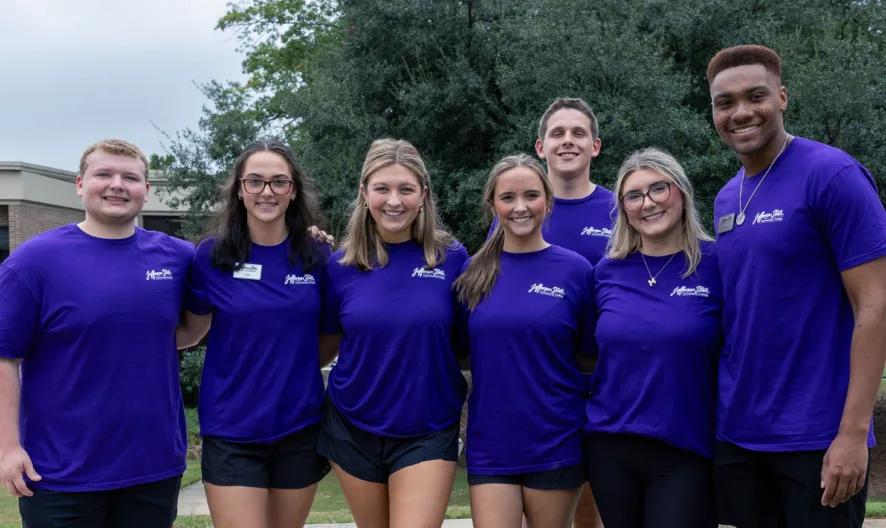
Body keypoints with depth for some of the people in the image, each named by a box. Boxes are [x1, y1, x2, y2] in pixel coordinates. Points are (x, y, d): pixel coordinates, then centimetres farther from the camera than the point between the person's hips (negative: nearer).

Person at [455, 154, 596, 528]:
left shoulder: (576, 270, -4)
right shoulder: (474, 272, 2)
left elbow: (591, 356, 4)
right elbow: (461, 352, 10)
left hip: (555, 444, -1)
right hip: (490, 443, 1)